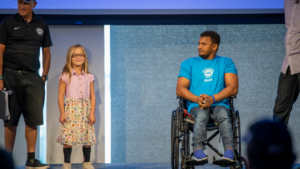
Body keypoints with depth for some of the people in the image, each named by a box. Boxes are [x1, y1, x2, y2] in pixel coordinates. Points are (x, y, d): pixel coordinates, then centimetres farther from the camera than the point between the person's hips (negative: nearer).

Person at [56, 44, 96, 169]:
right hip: (71, 109, -2)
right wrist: (62, 113, -6)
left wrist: (92, 113, -1)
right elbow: (61, 95, 0)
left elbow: (92, 96, 7)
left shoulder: (89, 77, 8)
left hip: (85, 110, 2)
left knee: (88, 137, 3)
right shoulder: (65, 76, 1)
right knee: (68, 137, -6)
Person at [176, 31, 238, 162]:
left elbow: (233, 88, 3)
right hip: (195, 106, 0)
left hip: (219, 104, 0)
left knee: (223, 114, -36)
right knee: (202, 114, -36)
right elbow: (180, 89, 8)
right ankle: (198, 150, -56)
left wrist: (213, 98, -14)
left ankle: (229, 150, -53)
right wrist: (197, 99, -12)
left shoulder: (226, 63, 18)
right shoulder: (189, 63, 21)